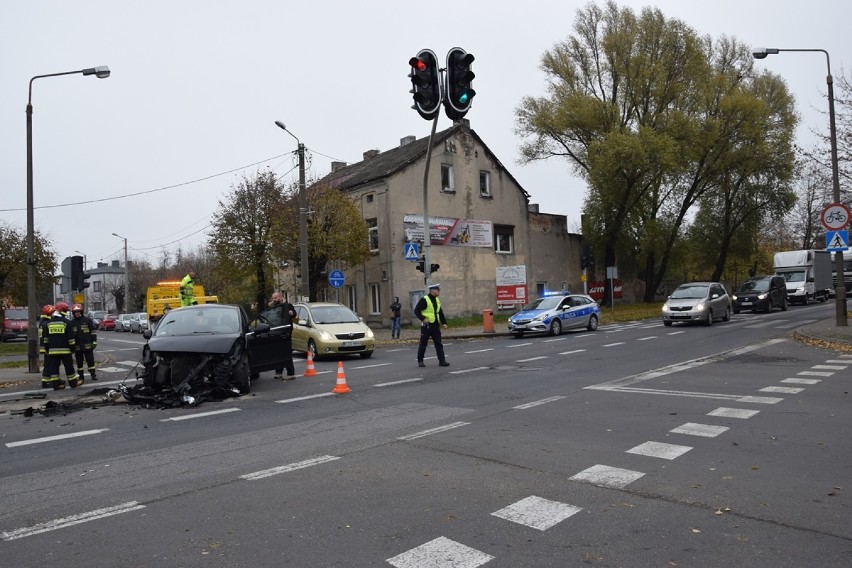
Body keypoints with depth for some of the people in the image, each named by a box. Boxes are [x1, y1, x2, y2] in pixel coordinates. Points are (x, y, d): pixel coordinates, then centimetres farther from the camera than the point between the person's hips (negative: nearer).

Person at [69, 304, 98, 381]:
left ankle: (93, 374, 10)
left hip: (87, 345, -3)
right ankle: (81, 376, 18)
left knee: (90, 361, 1)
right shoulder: (72, 322, 7)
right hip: (77, 347, 3)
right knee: (79, 362, 8)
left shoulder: (87, 320, 0)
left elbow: (93, 331, 1)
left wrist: (94, 342, -3)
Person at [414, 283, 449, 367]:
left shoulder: (437, 300, 13)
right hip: (426, 325, -6)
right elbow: (416, 310, -13)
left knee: (438, 343, 3)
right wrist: (423, 319, -23)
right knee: (423, 343, 3)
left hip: (435, 325, 7)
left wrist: (444, 322, 9)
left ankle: (442, 361, 5)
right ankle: (420, 361, 15)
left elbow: (440, 313, 18)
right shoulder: (424, 300, -11)